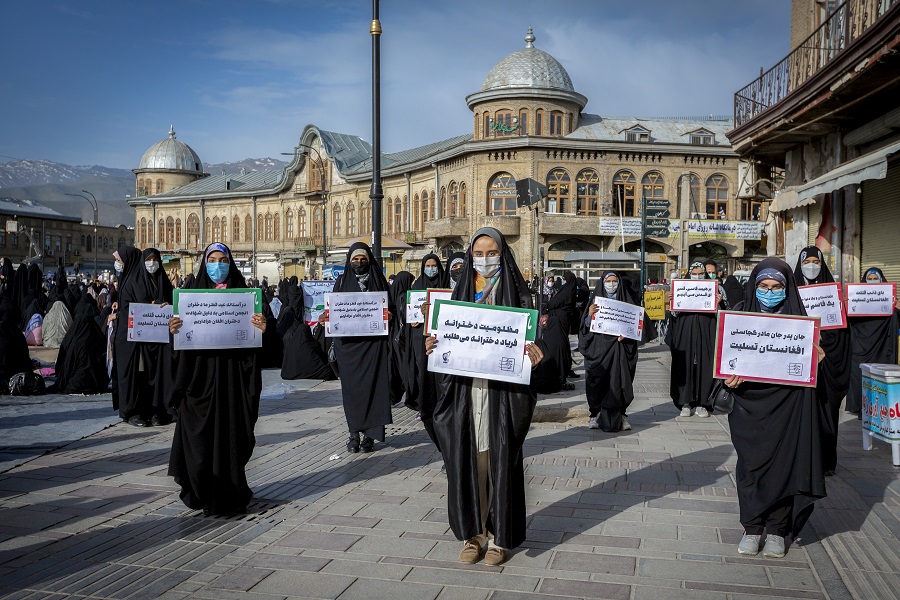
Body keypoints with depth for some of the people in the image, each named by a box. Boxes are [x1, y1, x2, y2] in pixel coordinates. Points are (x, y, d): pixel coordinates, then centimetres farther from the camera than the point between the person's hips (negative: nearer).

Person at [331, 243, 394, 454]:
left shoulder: (378, 280, 8)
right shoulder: (342, 281, 10)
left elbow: (389, 308, 10)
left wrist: (387, 314, -11)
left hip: (373, 340, -1)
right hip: (348, 343, 1)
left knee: (372, 385, -4)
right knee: (351, 387, 0)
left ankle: (370, 433, 1)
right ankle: (354, 433, 7)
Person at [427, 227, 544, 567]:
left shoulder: (516, 292, 2)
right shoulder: (462, 292, 10)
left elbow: (528, 338, -1)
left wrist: (533, 356, -22)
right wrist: (433, 346, -10)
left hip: (501, 390, -2)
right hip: (464, 388, 3)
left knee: (499, 459, 1)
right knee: (468, 458, 4)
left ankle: (499, 536, 14)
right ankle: (472, 532, 17)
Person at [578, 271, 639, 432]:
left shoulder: (626, 301, 9)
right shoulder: (596, 301, 8)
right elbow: (587, 326, 3)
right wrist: (589, 315, -18)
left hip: (619, 348, 0)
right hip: (598, 348, 0)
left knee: (618, 381, -6)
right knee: (597, 381, -5)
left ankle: (620, 415, 4)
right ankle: (596, 414, 4)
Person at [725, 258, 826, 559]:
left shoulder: (797, 316, 3)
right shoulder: (741, 313, 3)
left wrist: (816, 356, -15)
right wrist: (731, 376, -18)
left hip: (788, 404, 0)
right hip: (750, 402, 0)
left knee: (783, 463, 1)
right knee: (751, 463, 2)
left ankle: (777, 530, 14)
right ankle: (752, 528, 14)